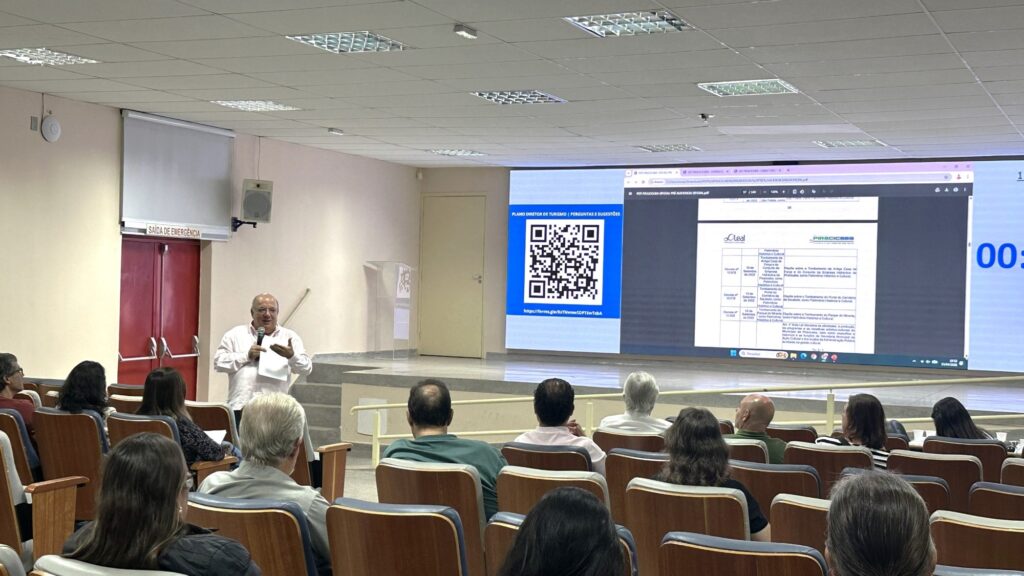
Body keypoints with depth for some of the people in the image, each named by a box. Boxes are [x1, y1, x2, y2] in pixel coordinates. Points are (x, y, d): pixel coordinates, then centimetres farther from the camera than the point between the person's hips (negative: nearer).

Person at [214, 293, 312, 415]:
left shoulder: (290, 337, 15)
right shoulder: (235, 335, 14)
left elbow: (307, 368, 8)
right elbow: (218, 362, 5)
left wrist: (292, 356, -14)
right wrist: (247, 355, -6)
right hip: (240, 406, 0)